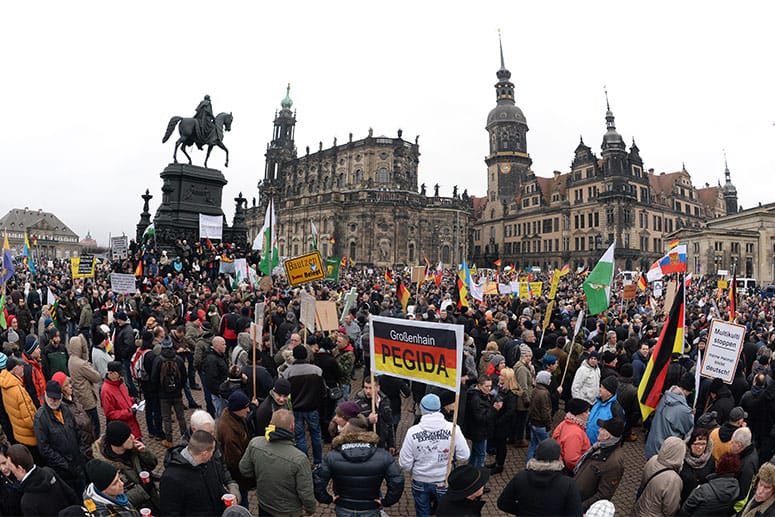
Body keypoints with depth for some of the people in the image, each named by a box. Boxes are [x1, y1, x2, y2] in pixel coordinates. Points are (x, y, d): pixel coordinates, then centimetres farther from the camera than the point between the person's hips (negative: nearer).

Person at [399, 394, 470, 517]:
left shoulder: (413, 431, -20)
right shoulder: (453, 429, -19)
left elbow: (405, 462, -14)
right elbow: (464, 456, -13)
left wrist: (413, 472, 7)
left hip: (420, 482, 0)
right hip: (445, 482, 0)